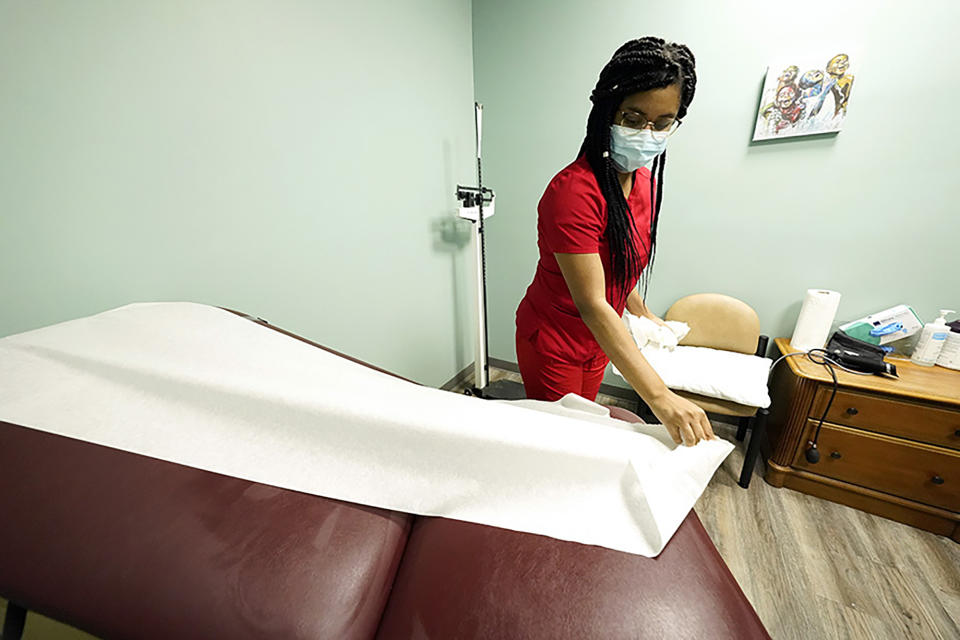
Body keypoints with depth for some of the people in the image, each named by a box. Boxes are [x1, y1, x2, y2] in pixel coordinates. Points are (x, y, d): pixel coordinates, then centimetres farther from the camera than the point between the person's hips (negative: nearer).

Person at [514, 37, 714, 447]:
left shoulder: (645, 181, 0)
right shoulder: (574, 191, -28)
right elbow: (592, 305, -33)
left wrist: (643, 314, 18)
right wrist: (660, 398, -35)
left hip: (597, 338, 7)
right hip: (553, 342, -7)